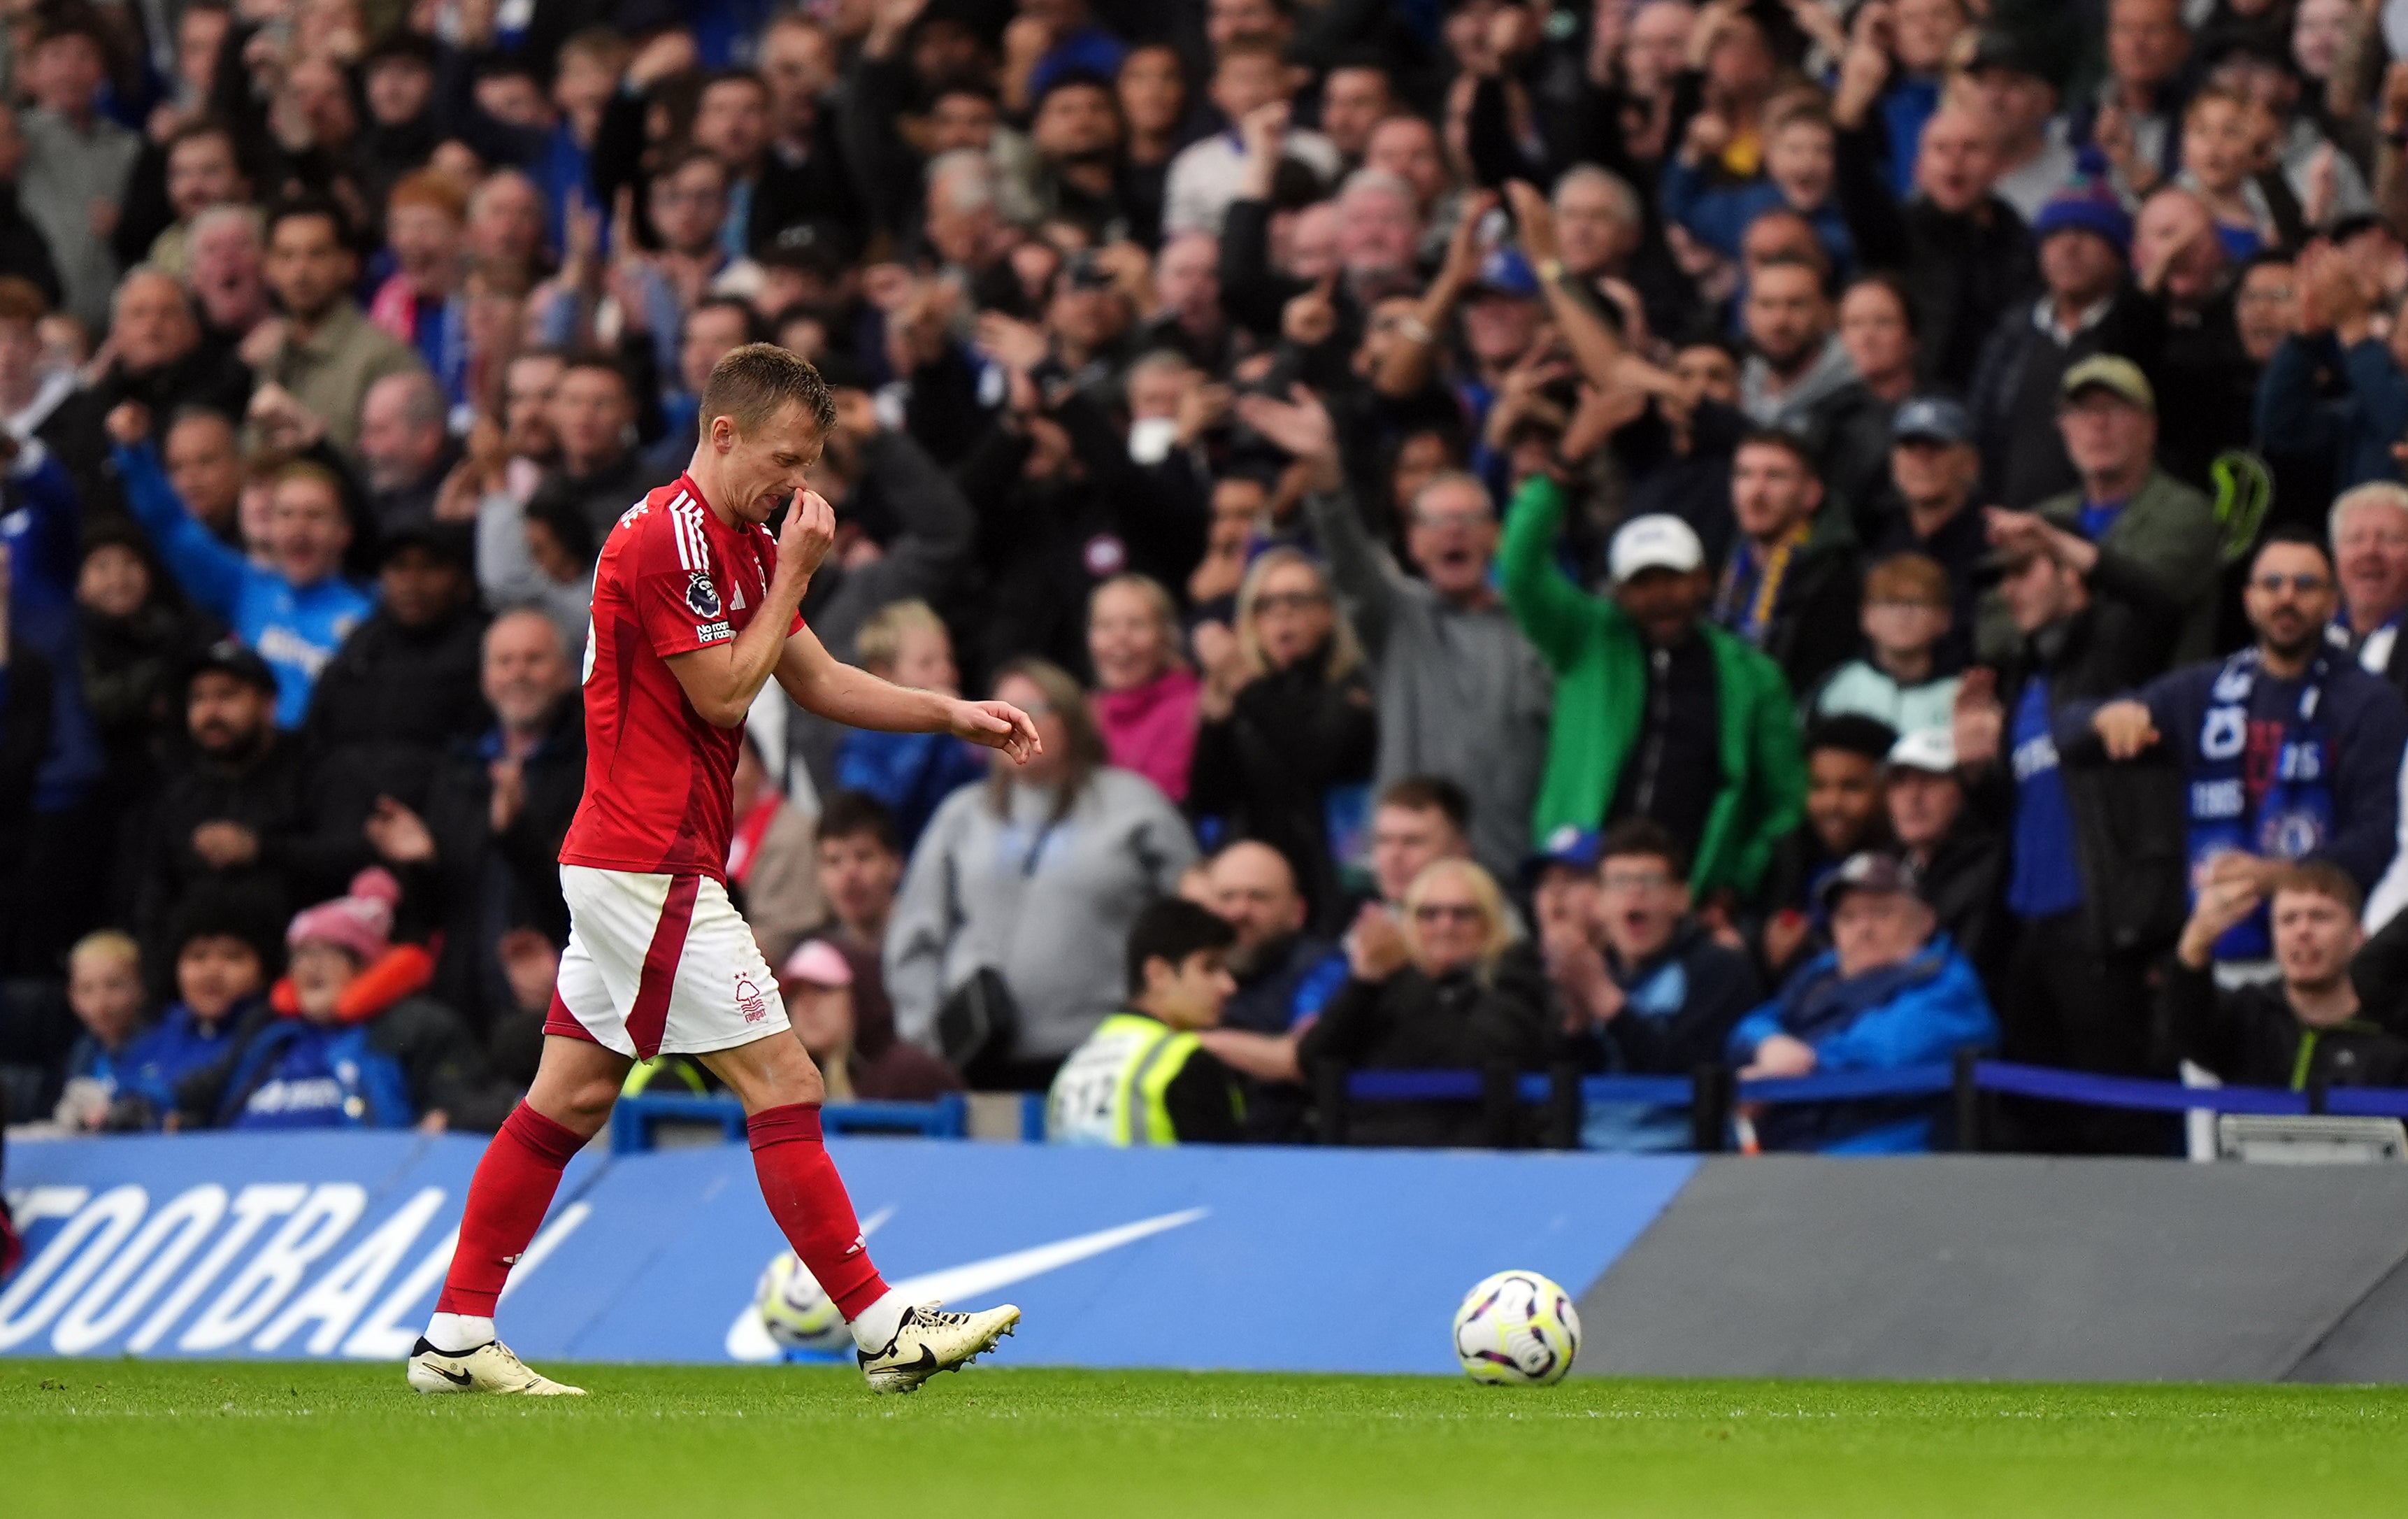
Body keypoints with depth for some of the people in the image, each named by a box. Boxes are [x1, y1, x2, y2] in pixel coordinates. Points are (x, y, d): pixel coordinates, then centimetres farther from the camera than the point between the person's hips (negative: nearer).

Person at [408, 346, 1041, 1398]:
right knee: (783, 1086, -8)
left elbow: (816, 680, 20)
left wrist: (954, 714, 11)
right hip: (652, 867, -10)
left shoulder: (743, 541, 16)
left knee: (571, 1099, 9)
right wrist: (794, 574, -10)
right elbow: (724, 695, -15)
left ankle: (456, 1339, 11)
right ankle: (881, 1328, -7)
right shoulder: (668, 538, -16)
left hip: (625, 866, 10)